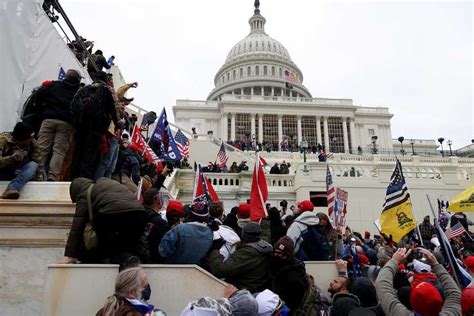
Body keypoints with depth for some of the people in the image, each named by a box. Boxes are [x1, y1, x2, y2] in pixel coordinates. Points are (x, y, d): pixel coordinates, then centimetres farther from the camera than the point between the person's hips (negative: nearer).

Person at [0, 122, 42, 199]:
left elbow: (39, 163, -11)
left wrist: (39, 180, -22)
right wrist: (13, 158, -41)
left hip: (22, 173, 2)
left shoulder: (32, 142, -10)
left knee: (33, 165, -30)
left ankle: (11, 189, -52)